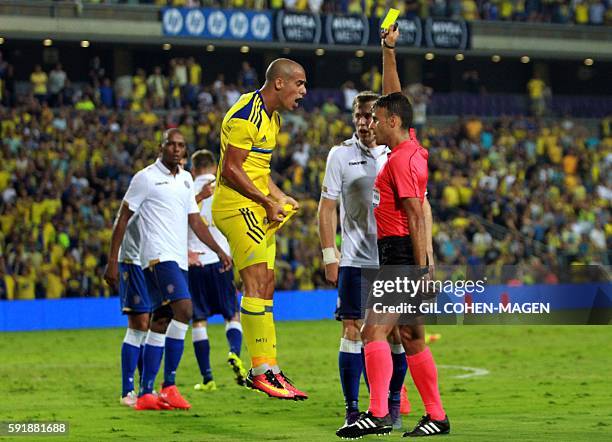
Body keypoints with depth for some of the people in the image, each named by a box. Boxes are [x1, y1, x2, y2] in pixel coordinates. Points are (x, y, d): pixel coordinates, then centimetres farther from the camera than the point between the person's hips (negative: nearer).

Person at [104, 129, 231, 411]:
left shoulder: (186, 179, 17)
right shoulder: (146, 178, -3)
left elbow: (194, 220, 22)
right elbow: (123, 218, -2)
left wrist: (219, 251, 12)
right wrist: (112, 260, -6)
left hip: (178, 259, 7)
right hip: (158, 256, -7)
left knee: (160, 323, 6)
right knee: (183, 310, -22)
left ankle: (145, 394, 7)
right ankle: (169, 387, -18)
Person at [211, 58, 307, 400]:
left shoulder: (273, 118, 16)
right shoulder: (246, 115, -16)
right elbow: (231, 170, -18)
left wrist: (280, 198, 9)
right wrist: (267, 202, -15)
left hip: (256, 208, 10)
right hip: (237, 206, -10)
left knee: (266, 286, 8)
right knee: (257, 283, -13)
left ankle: (269, 369, 10)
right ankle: (261, 371, -13)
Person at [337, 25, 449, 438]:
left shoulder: (401, 161, -13)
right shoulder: (412, 146, 12)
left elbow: (416, 217, -17)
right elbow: (394, 97, 23)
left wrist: (420, 268, -20)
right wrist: (389, 51, 22)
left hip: (401, 253, -10)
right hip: (408, 258, 10)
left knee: (374, 330, -17)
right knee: (413, 339, 12)